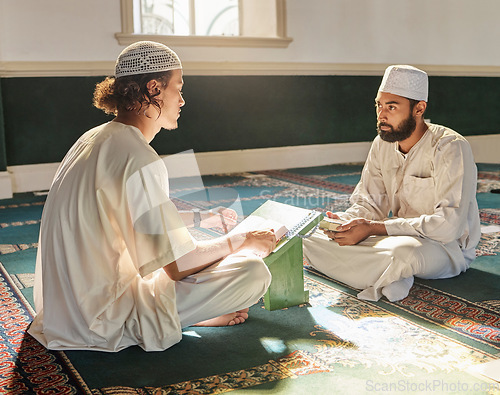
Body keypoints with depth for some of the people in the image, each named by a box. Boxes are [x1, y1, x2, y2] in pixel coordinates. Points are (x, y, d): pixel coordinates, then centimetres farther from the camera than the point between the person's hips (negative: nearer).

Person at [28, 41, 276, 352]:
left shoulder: (95, 139, 7)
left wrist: (200, 218, 26)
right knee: (253, 271, -16)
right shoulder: (141, 160, -23)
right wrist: (243, 242, -5)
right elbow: (178, 266, -20)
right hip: (106, 323, -10)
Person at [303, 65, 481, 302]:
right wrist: (344, 221, -20)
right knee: (311, 236, -10)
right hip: (398, 236, 7)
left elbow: (449, 224, -28)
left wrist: (373, 228, -30)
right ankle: (391, 276, -17)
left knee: (402, 251, -43)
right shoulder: (382, 144, 2)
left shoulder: (450, 148, -20)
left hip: (448, 246, -6)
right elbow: (368, 202, 5)